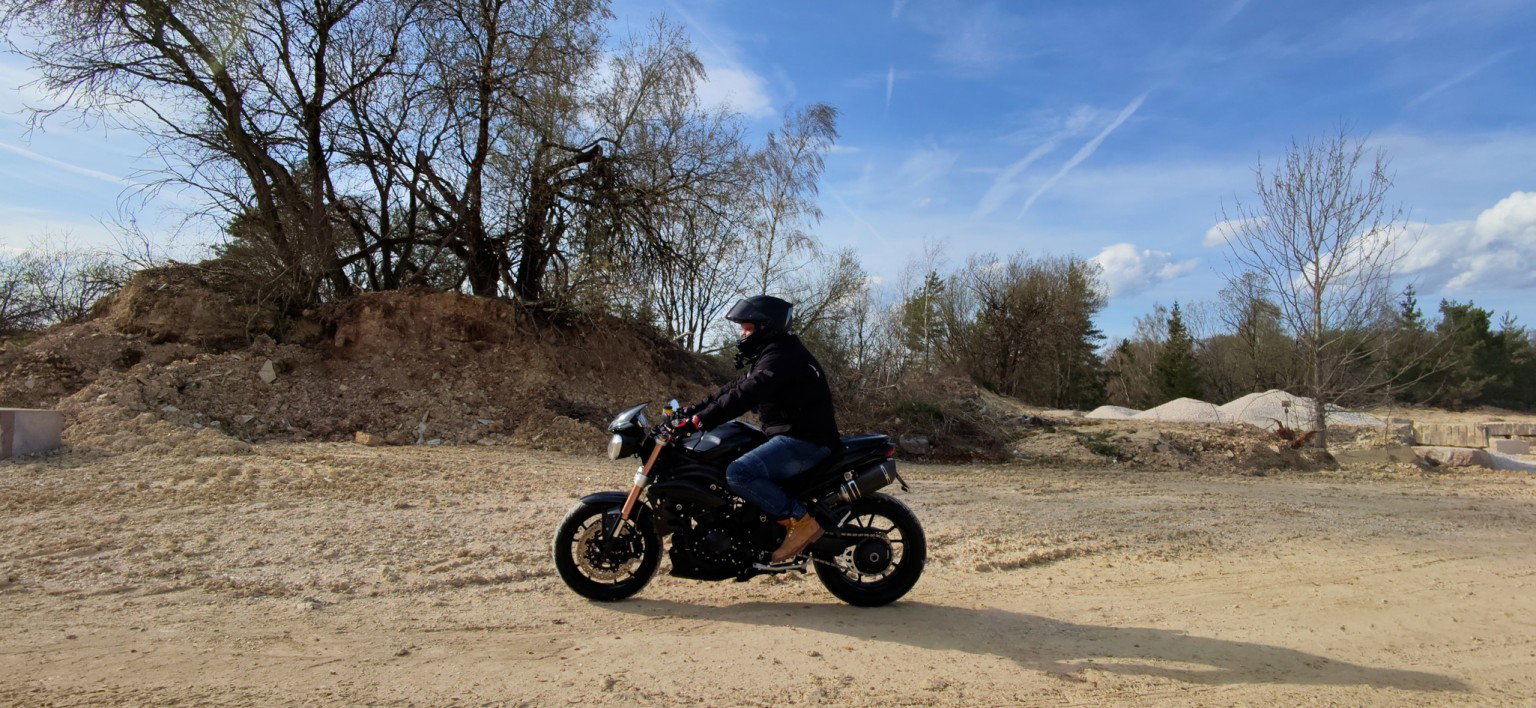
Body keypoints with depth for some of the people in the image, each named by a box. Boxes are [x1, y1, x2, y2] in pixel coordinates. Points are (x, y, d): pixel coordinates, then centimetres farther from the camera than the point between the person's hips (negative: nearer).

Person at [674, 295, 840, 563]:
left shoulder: (779, 356, -15)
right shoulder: (772, 352, 19)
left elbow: (744, 395, -26)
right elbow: (737, 387, 20)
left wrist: (699, 420, -27)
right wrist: (696, 408, 12)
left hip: (804, 440, -11)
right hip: (793, 435, 11)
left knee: (739, 473, -25)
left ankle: (801, 522, -17)